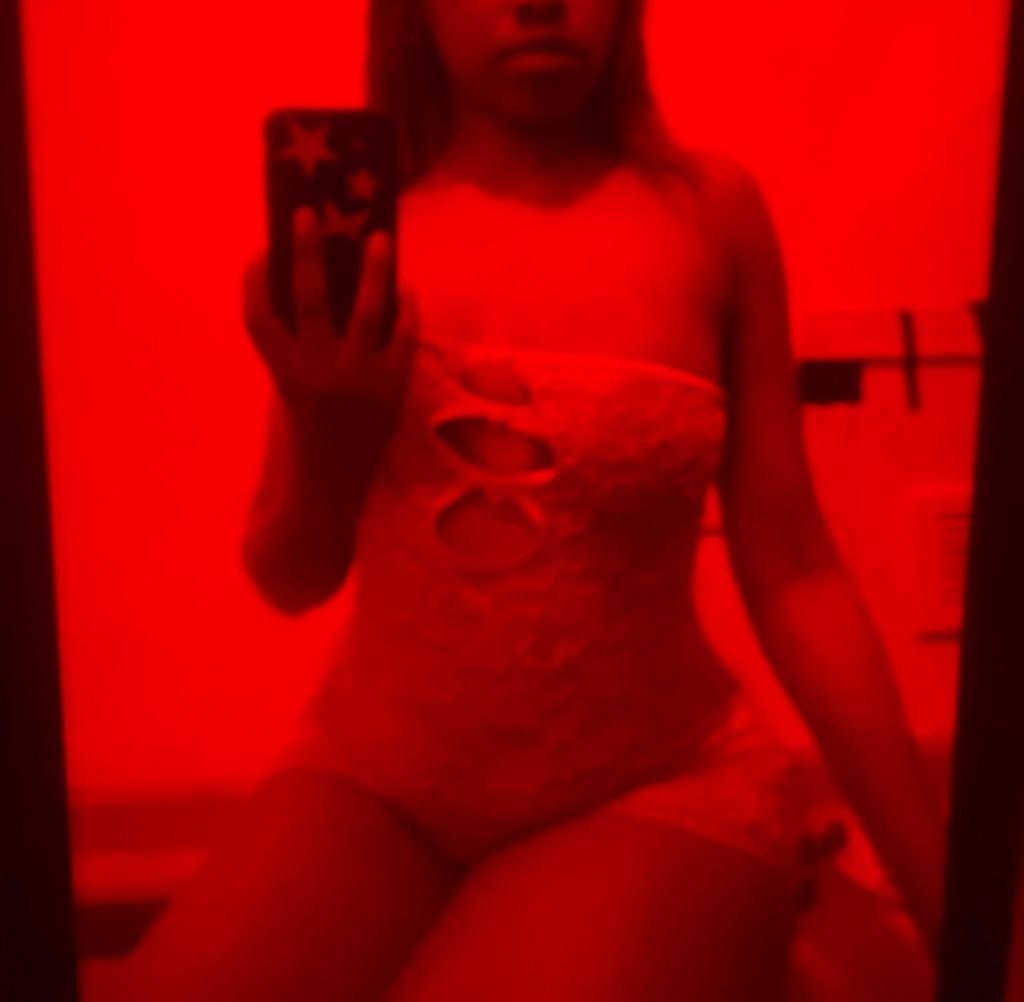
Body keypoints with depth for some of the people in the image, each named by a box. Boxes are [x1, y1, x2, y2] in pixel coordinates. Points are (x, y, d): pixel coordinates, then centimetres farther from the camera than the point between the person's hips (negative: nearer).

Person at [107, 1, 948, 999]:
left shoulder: (709, 208, -6)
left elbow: (791, 572, -3)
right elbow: (291, 580, 2)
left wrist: (943, 894, -2)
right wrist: (333, 429, -20)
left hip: (653, 790, -2)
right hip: (375, 780, 3)